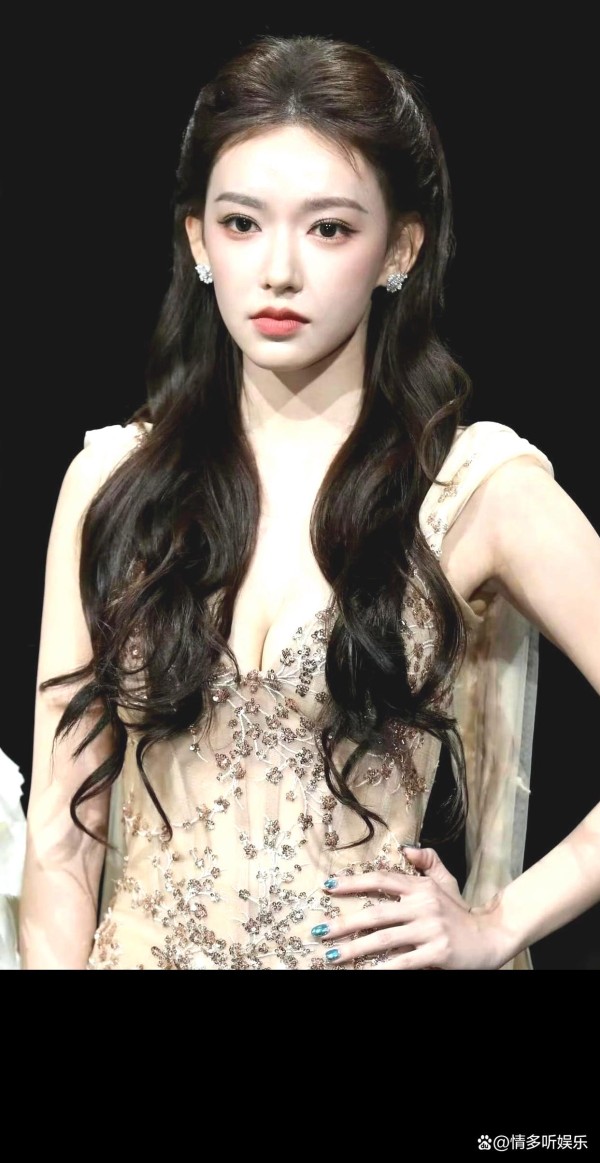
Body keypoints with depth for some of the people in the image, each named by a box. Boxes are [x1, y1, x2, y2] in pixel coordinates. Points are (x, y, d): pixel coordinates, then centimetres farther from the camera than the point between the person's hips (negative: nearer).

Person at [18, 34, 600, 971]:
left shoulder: (481, 486, -9)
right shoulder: (111, 480, -2)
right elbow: (61, 829, -3)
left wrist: (499, 927, -9)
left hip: (362, 949, -2)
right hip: (139, 945, 2)